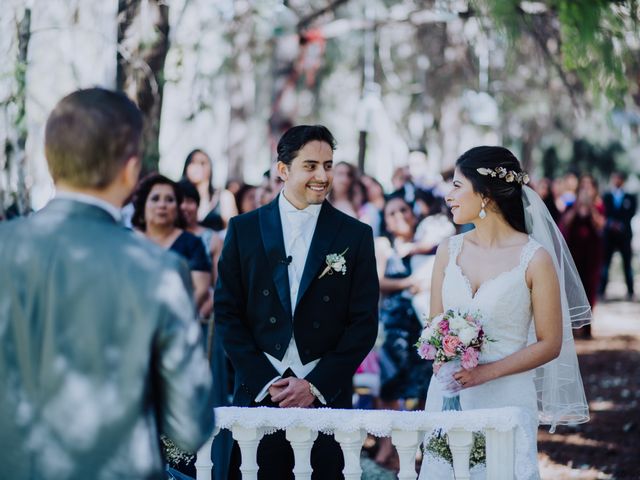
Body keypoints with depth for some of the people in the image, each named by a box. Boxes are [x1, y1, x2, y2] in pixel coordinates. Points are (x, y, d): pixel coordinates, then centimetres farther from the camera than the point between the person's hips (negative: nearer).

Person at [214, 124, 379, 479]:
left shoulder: (355, 235, 5)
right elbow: (227, 313, 3)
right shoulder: (244, 229, 6)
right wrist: (266, 381, -6)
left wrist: (315, 384, -7)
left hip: (326, 395, 0)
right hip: (258, 394, 0)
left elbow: (364, 322, 2)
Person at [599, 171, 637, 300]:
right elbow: (604, 213, 1)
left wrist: (620, 223, -16)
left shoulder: (630, 198, 10)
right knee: (605, 262, -6)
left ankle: (630, 291, 4)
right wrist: (611, 223, -16)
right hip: (609, 234, 1)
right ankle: (601, 290, -5)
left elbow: (631, 213, -2)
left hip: (624, 235, -1)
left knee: (627, 264, 1)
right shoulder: (606, 197, 13)